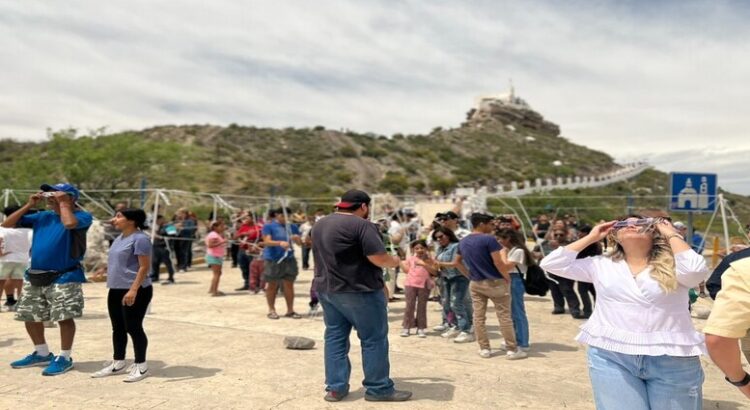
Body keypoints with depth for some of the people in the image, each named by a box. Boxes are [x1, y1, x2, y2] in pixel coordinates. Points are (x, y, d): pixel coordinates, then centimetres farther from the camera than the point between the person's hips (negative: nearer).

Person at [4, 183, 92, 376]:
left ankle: (64, 358, 11)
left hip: (64, 277, -7)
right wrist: (29, 205, 4)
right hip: (34, 276, 8)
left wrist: (63, 203, -16)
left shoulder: (82, 216, -8)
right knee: (30, 317, 15)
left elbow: (69, 223, -32)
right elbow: (7, 224, 12)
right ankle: (42, 353, 32)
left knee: (64, 318, -4)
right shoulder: (42, 216, 11)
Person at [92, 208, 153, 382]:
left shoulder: (140, 238, -15)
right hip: (116, 290, 9)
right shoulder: (120, 238, 15)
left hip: (135, 291, -9)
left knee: (133, 328, -3)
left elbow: (144, 267, -20)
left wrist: (133, 290, -25)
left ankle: (140, 366, 9)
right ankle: (118, 363, 27)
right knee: (118, 328, 15)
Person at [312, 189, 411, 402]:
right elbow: (379, 258, -18)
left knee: (335, 337, 12)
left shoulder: (319, 225, 11)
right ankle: (378, 388, 10)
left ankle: (335, 388, 14)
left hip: (326, 288, 8)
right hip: (358, 290, -7)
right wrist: (395, 261, 2)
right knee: (373, 339, 3)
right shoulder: (362, 225, -15)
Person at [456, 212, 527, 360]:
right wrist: (507, 278, -8)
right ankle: (512, 350, 7)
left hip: (475, 284, 6)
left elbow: (458, 261, 18)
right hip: (495, 282, -6)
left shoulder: (463, 242, 7)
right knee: (504, 317, 2)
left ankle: (484, 349, 13)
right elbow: (497, 262, -19)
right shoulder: (489, 239, -15)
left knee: (479, 317, 9)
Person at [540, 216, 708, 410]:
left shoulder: (671, 266, 3)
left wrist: (671, 234, -4)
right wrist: (591, 237, 6)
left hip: (672, 360, 0)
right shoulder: (601, 265, 7)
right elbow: (551, 264, 2)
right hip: (611, 357, 1)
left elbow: (696, 270, -19)